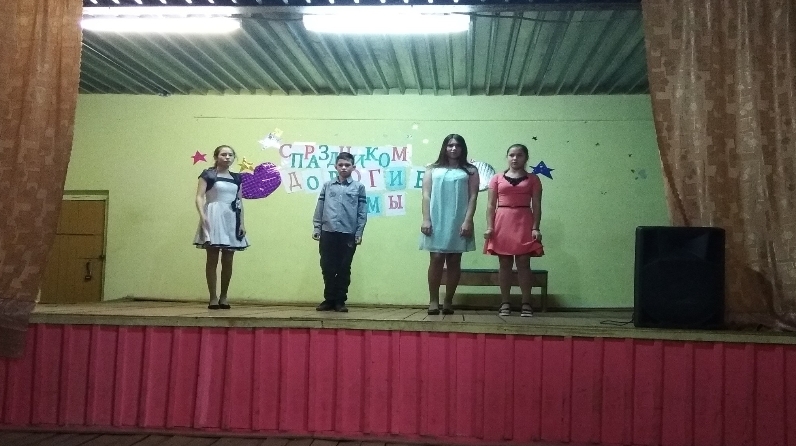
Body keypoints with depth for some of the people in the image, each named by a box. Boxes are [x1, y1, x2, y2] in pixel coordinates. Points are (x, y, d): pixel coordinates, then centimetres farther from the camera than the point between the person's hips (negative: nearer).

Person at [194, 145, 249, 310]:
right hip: (214, 218, -4)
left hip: (231, 219, 5)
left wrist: (242, 223, 8)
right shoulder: (208, 175, 1)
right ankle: (213, 298, 0)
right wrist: (202, 215, -21)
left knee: (228, 260, 5)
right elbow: (199, 197, -6)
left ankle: (223, 297, 14)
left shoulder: (236, 178, 14)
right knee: (212, 259, -4)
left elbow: (239, 202, 14)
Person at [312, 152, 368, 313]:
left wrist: (359, 233, -3)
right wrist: (316, 228, 3)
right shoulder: (327, 186, 11)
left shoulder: (358, 187, 6)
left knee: (344, 269, 4)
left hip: (348, 234, -1)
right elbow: (319, 208, 10)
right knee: (327, 268, 4)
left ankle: (340, 301, 12)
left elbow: (362, 212, 3)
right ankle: (329, 299, 15)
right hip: (328, 233, 1)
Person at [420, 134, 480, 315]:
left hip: (458, 222, 0)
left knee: (454, 261, 3)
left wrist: (468, 221, -9)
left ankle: (448, 301, 9)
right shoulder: (432, 169, 9)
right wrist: (426, 219, -6)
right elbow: (426, 195, 4)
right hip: (437, 220, 0)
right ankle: (433, 301, 1)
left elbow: (472, 197, 2)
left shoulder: (470, 171, 8)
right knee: (436, 259, -4)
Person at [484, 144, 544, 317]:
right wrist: (489, 227, -4)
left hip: (524, 223, -1)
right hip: (503, 223, 1)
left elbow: (536, 206, 4)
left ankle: (526, 303, 2)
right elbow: (491, 205, 6)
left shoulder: (533, 179, 7)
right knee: (505, 264, 3)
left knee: (523, 263, -2)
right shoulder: (497, 178, 8)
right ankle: (505, 304, 7)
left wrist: (536, 228, -6)